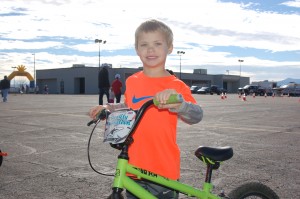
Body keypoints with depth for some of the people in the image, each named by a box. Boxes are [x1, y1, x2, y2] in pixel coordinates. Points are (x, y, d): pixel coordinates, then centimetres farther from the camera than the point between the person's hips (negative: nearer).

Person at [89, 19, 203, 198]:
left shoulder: (176, 86, -9)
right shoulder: (131, 82, 4)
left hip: (164, 170, -3)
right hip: (134, 167, 4)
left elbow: (197, 115, -22)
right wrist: (107, 109, 8)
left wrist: (177, 103, -40)